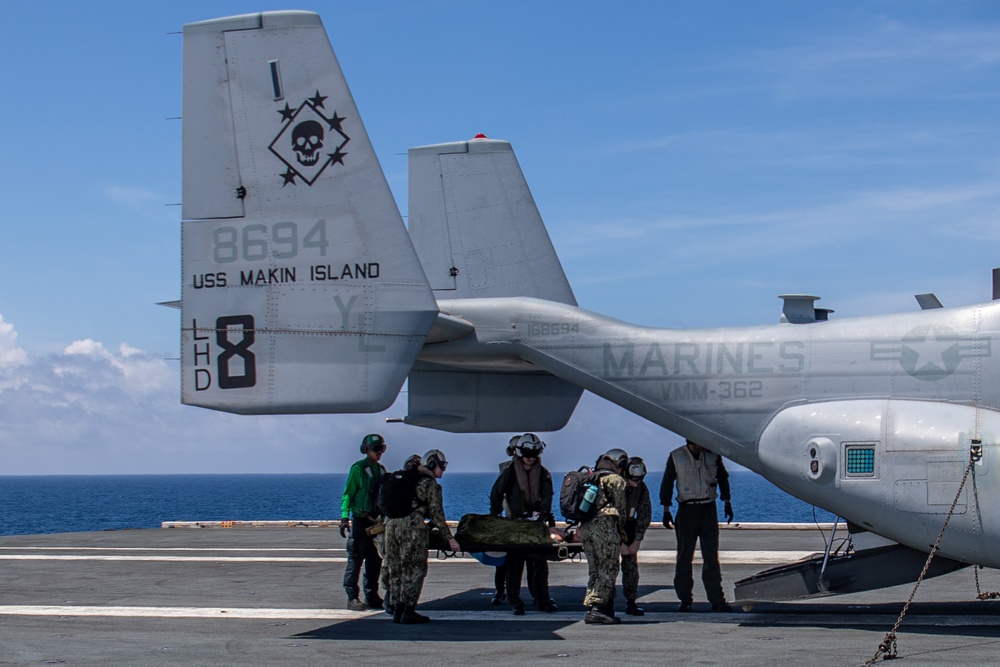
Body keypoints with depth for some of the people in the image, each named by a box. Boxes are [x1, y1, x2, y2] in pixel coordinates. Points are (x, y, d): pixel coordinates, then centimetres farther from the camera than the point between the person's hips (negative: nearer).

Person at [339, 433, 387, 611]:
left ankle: (372, 597, 15)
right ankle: (352, 598, -3)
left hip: (377, 521, 7)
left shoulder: (381, 469, 14)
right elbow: (348, 494, -7)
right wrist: (345, 517, -15)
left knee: (375, 560, 8)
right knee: (355, 559, -6)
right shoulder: (358, 468, -5)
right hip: (360, 520, -7)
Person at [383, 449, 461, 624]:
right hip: (411, 526, -7)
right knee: (414, 570, -1)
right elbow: (436, 515, -4)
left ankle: (397, 610, 12)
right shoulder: (431, 484, -1)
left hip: (391, 523, 7)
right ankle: (408, 612, -4)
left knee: (395, 569, 10)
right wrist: (450, 538, 0)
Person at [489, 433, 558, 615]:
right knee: (515, 564, -2)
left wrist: (543, 514, -18)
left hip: (536, 523, 2)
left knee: (540, 563, 3)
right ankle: (515, 602, 4)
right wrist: (495, 517, 1)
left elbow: (547, 496, -2)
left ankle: (542, 600, 11)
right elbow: (496, 494, 6)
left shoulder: (543, 473, 5)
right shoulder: (509, 472, 0)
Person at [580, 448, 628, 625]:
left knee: (595, 570, 12)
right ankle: (597, 609, -14)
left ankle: (591, 609, 9)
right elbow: (620, 509, -1)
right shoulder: (616, 480, 0)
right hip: (604, 525, -7)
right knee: (609, 569, -5)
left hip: (585, 526, 8)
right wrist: (620, 532, 10)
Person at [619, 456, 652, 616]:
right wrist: (620, 542, -23)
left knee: (631, 564, -2)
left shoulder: (642, 489, -9)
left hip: (628, 526, 4)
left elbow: (645, 516, -1)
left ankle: (631, 602, 3)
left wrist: (637, 540, -8)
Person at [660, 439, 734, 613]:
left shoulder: (713, 455, 3)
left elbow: (722, 478, 15)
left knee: (711, 556, 2)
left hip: (708, 508, 1)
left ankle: (717, 600, 3)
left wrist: (727, 503, 10)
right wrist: (666, 511, 1)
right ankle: (685, 600, 8)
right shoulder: (676, 457, -2)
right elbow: (667, 483, 3)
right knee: (684, 556, 1)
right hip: (687, 509, -1)